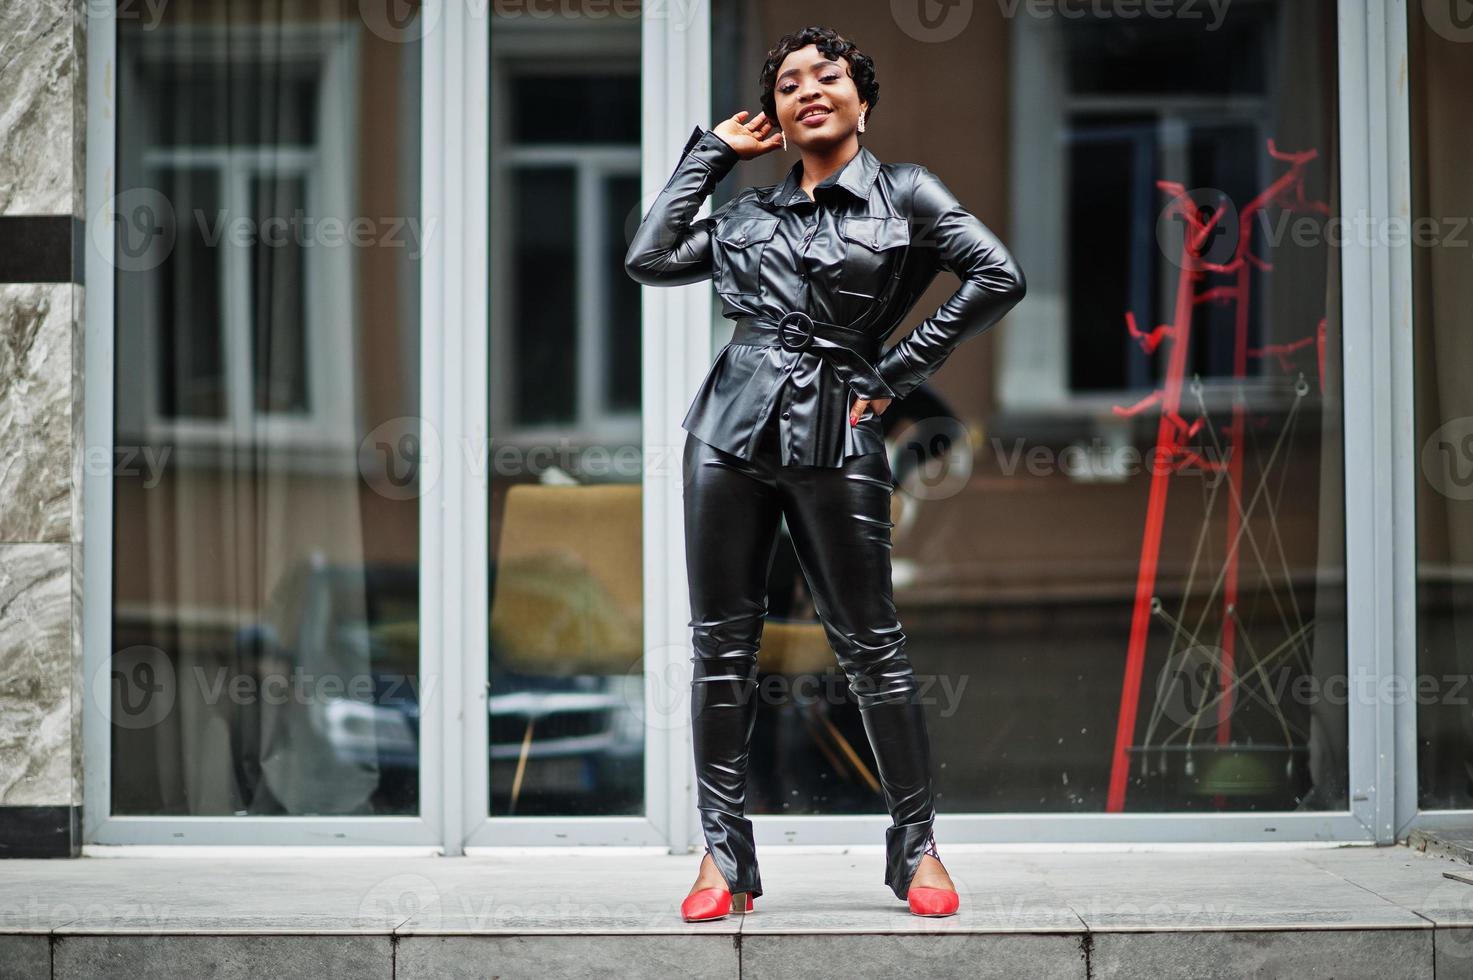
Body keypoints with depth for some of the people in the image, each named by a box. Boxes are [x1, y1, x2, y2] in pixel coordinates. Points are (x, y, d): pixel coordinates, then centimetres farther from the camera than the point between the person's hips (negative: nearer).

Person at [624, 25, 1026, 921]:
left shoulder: (904, 193, 5)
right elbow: (651, 259, 8)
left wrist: (898, 373, -4)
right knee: (722, 641, 1)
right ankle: (724, 855, 6)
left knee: (870, 641, 0)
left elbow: (998, 279, -5)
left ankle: (917, 846, 11)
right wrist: (711, 150, 15)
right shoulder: (751, 210, 17)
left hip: (835, 436, -3)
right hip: (732, 427, 4)